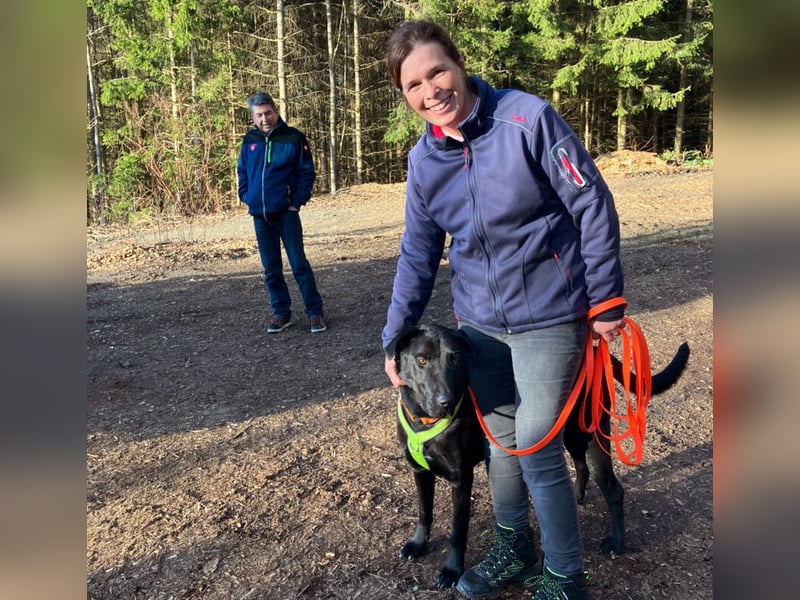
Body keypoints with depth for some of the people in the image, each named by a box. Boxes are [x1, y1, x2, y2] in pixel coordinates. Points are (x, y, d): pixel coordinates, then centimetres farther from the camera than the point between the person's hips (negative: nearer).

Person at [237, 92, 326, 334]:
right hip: (259, 215, 4)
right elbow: (242, 172, 18)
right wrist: (246, 197, 6)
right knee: (271, 268, 9)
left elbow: (307, 172, -3)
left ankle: (315, 312, 4)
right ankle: (281, 312, 19)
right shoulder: (249, 140, 8)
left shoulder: (293, 137, -4)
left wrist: (297, 202, -9)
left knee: (299, 263, -4)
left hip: (286, 212, -4)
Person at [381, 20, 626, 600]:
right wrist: (395, 336, 4)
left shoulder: (529, 118, -15)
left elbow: (594, 206, -12)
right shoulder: (424, 160, 1)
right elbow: (418, 254, 7)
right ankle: (514, 551, 39)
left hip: (548, 318, -5)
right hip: (479, 322, 6)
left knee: (537, 448, 0)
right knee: (500, 440, 16)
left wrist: (606, 301, -10)